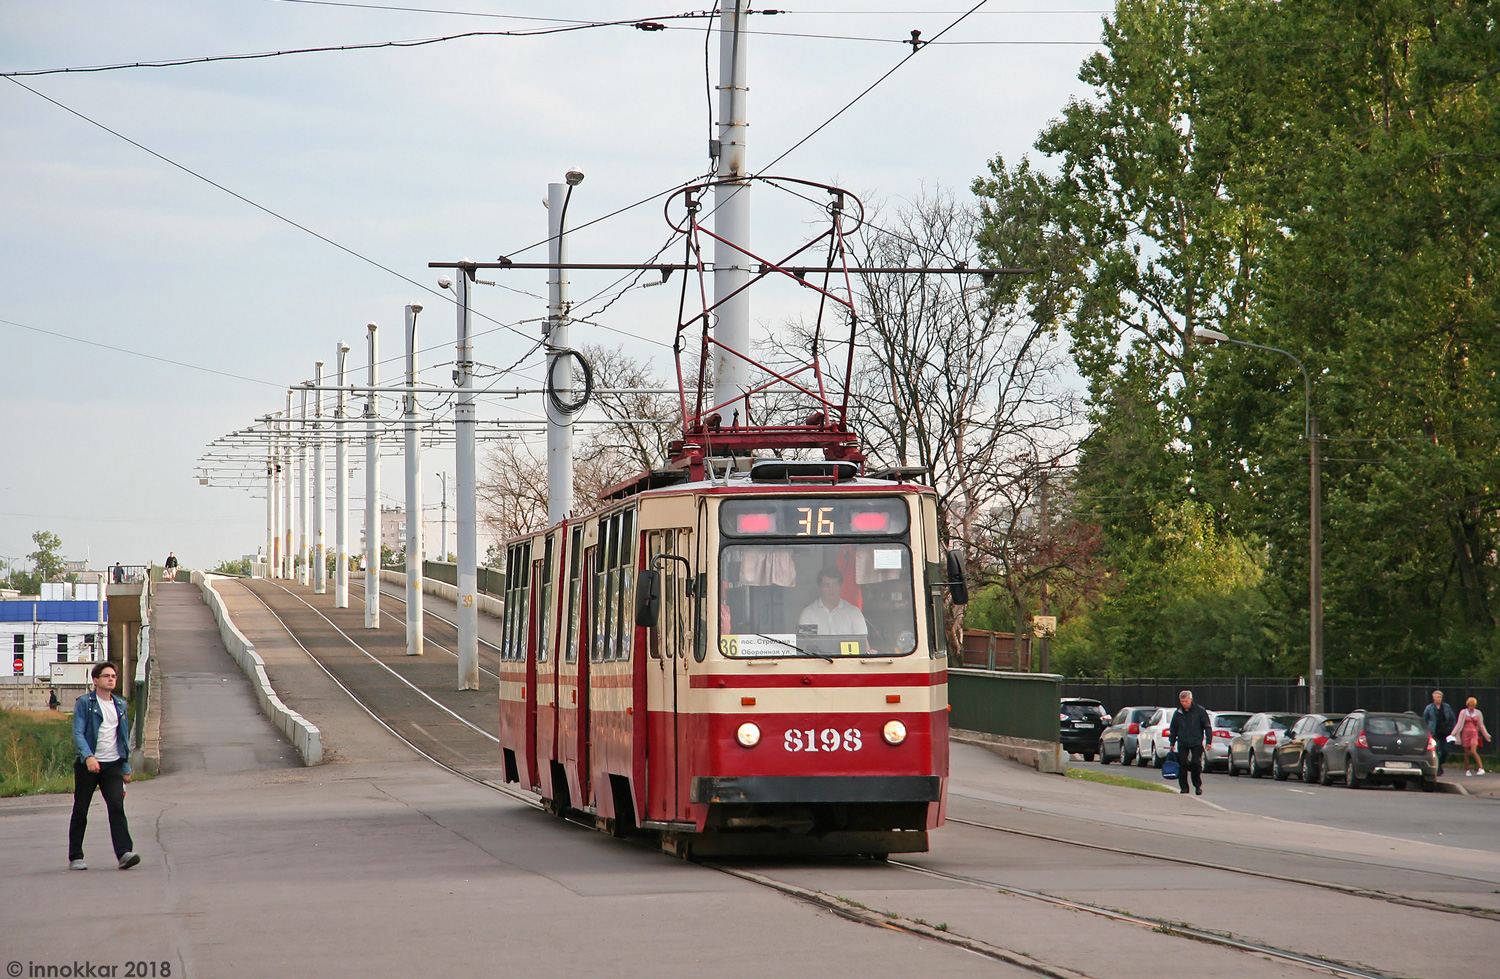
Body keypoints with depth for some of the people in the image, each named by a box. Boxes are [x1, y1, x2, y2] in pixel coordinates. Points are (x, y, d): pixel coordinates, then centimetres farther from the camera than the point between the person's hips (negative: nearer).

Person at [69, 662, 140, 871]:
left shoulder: (121, 705, 14)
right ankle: (75, 857, 13)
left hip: (113, 765, 3)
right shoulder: (84, 703, -1)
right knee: (80, 811, 4)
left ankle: (124, 853, -23)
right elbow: (78, 733, -11)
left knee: (117, 807, -13)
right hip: (88, 765, -3)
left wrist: (126, 767, 18)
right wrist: (88, 756, -27)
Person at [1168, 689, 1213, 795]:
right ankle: (1184, 787, 7)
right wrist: (1172, 743, 13)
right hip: (1182, 744, 3)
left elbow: (1207, 726, 1)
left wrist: (1208, 741, -4)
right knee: (1182, 765, -2)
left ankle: (1197, 786, 5)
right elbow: (1173, 730, 17)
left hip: (1196, 743, -3)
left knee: (1196, 763, -11)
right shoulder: (1178, 713, 8)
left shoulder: (1200, 711, -2)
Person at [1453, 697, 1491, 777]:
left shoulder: (1478, 713, 8)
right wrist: (1453, 733, -1)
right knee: (1466, 753, 1)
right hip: (1465, 733, 1)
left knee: (1473, 751, -17)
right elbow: (1459, 724, 6)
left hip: (1474, 734, -1)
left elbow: (1481, 725, 14)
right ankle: (1467, 770, 10)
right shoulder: (1463, 712, 4)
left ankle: (1481, 768, -13)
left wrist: (1486, 736, 14)